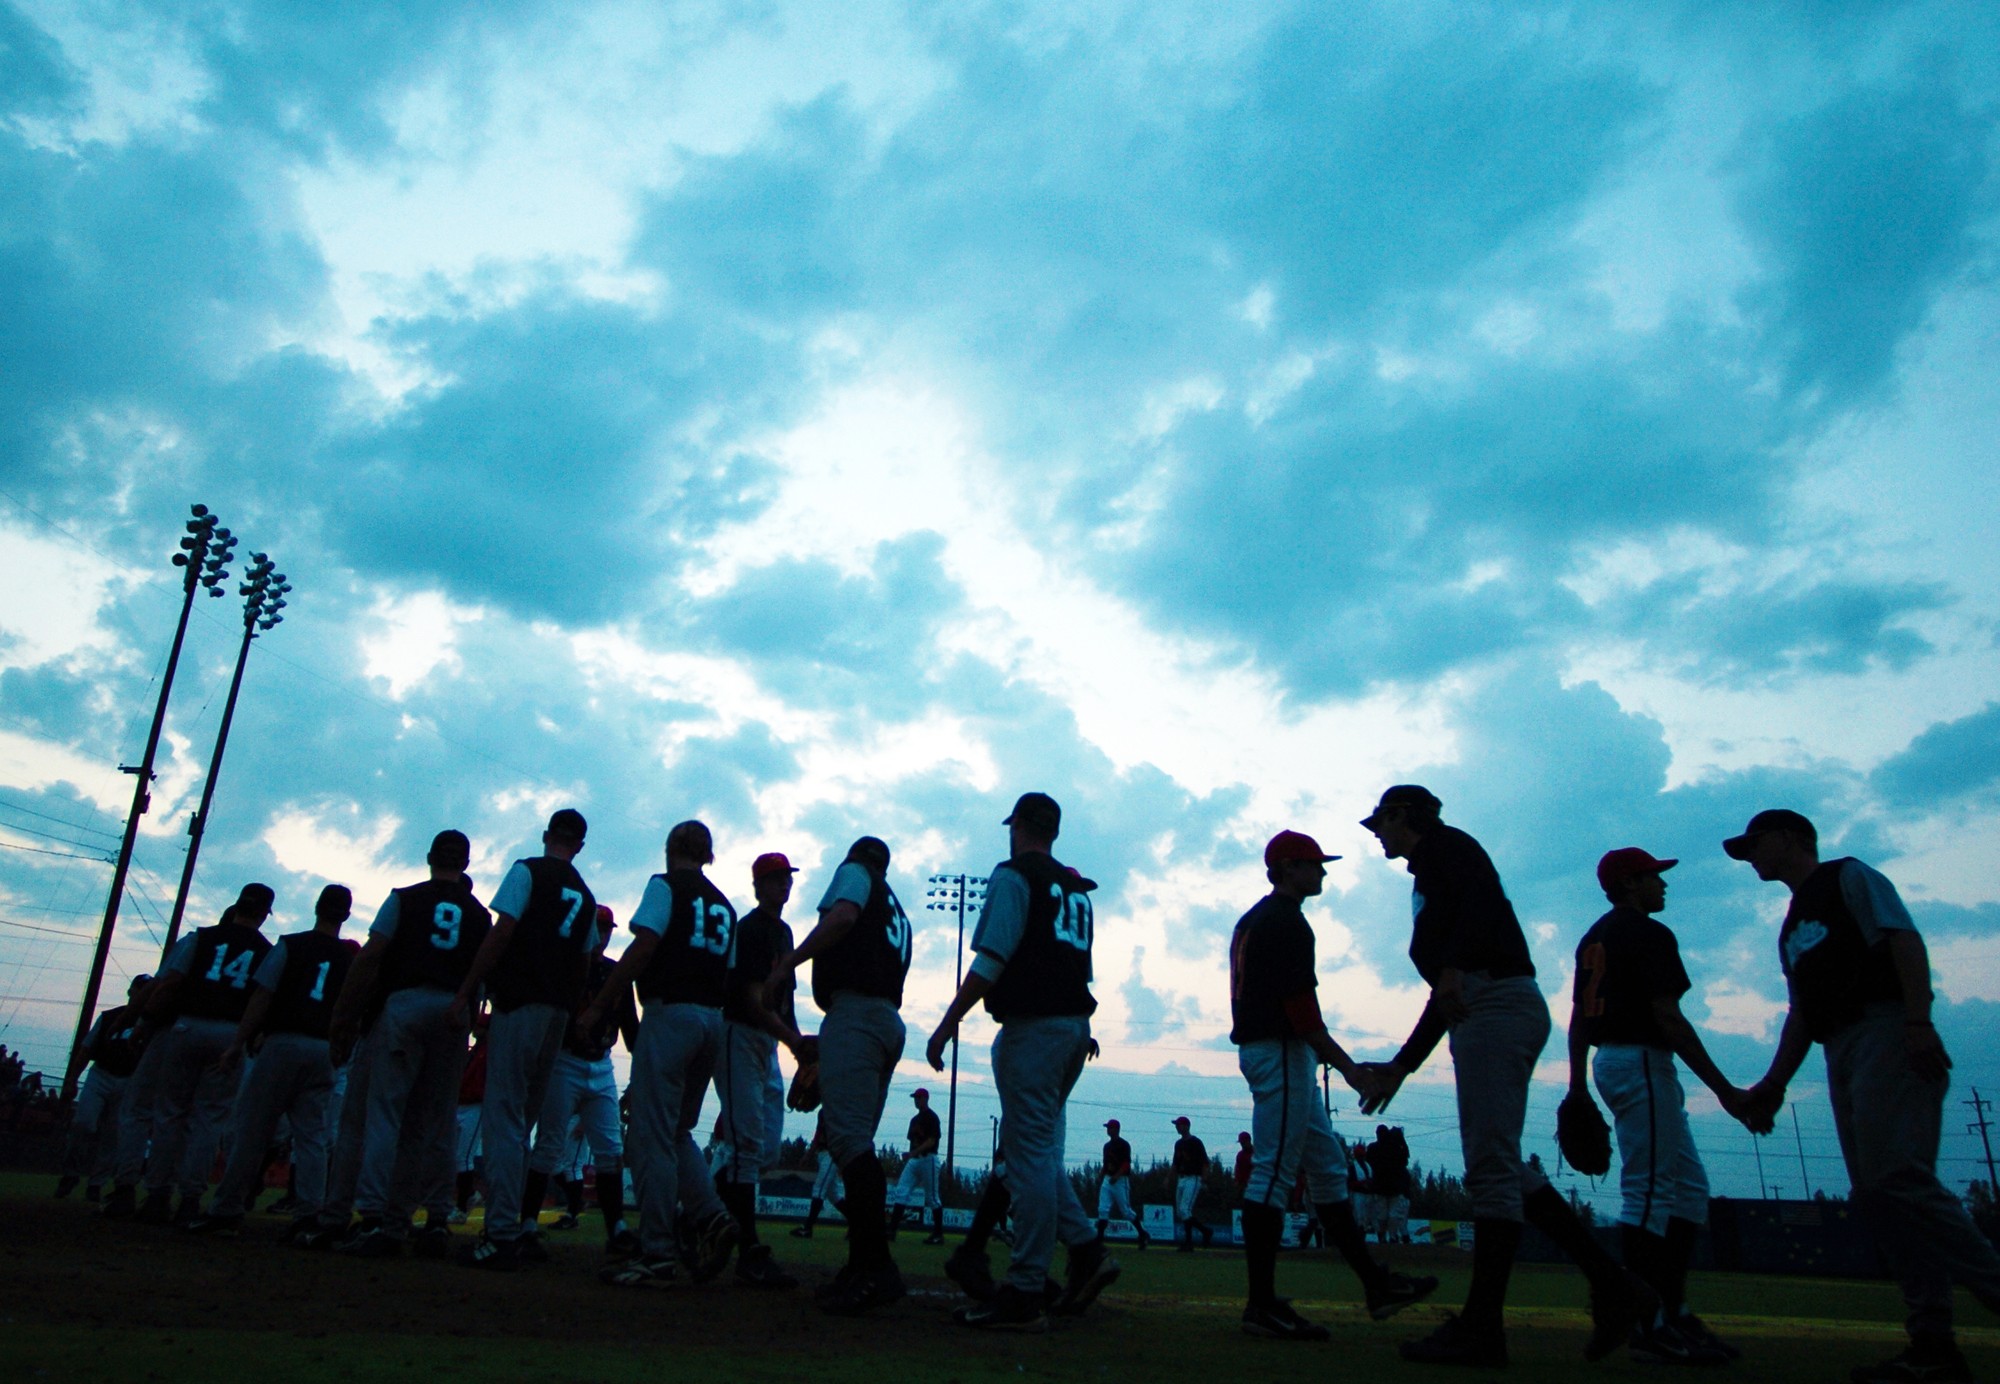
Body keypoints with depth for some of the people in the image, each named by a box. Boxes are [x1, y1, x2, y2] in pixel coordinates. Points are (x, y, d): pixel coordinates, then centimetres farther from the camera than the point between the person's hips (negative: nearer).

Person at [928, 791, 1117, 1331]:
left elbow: (991, 961, -14)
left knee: (1029, 1153, -6)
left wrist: (946, 1026, -13)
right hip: (1076, 1024, 8)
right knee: (1039, 1149, 16)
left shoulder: (1012, 876, -5)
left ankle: (1025, 1293, -3)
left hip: (1033, 1024, -8)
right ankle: (1086, 1250, 9)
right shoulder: (1077, 889, 19)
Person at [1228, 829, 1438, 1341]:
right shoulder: (1286, 920, -11)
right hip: (1281, 1050, -11)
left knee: (1328, 1168, 12)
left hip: (1266, 1050, 11)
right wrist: (1344, 1062, -16)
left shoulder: (1255, 919, 20)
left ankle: (1374, 1283, 17)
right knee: (1273, 1173, -9)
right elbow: (1298, 1001, -19)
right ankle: (1262, 1306, -5)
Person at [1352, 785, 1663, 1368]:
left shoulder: (1444, 843, 5)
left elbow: (1484, 895, -18)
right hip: (1480, 1014, 10)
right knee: (1500, 1166, 8)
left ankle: (1481, 1328, -8)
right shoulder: (1427, 879, 30)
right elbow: (1445, 996, 29)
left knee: (1492, 1166, -10)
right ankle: (1613, 1288, 12)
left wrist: (1454, 967, -34)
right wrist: (1400, 1067, 28)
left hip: (1498, 1003, -10)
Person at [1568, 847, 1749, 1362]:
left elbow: (1578, 1021, 16)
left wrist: (1578, 1091, 17)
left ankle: (1674, 1311, 16)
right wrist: (1725, 1090, -17)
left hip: (1609, 1062, 10)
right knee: (1648, 1190, -8)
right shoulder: (1650, 934, -9)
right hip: (1642, 1063, -10)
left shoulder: (1594, 937, 18)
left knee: (1689, 1187, 15)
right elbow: (1668, 1018, -18)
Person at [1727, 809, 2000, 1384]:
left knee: (1896, 1177, -22)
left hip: (1888, 1034, -8)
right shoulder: (1792, 926, 29)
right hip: (1842, 1054, 8)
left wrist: (1919, 1021, -22)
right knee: (1878, 1193, 0)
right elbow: (1801, 1012, 25)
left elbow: (1905, 939, -8)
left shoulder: (1849, 877, 7)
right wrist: (1774, 1084, 16)